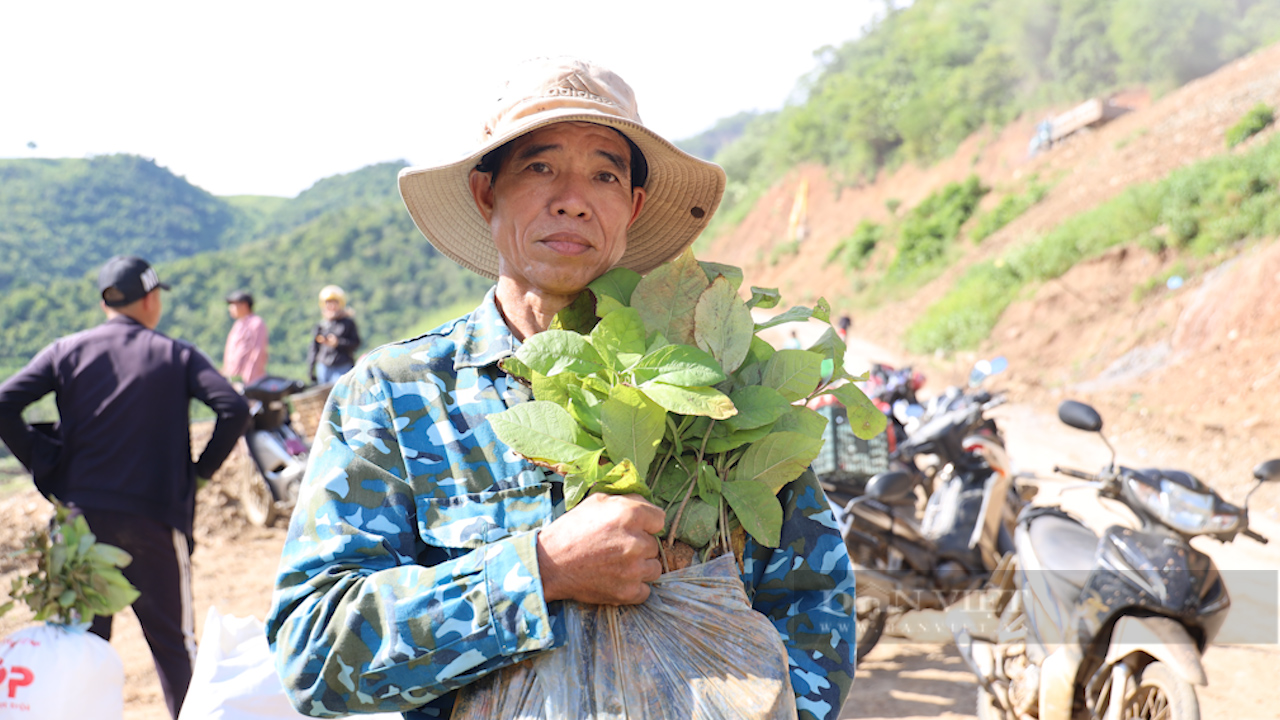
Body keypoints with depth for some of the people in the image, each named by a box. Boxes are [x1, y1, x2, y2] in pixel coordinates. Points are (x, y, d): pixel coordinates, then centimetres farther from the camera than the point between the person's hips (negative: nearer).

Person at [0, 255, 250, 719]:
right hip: (154, 518, -2)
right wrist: (202, 468, -1)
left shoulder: (66, 351, 5)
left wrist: (42, 462, 3)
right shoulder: (176, 355, 1)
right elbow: (234, 409, -12)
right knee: (173, 640, 9)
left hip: (81, 519, 2)